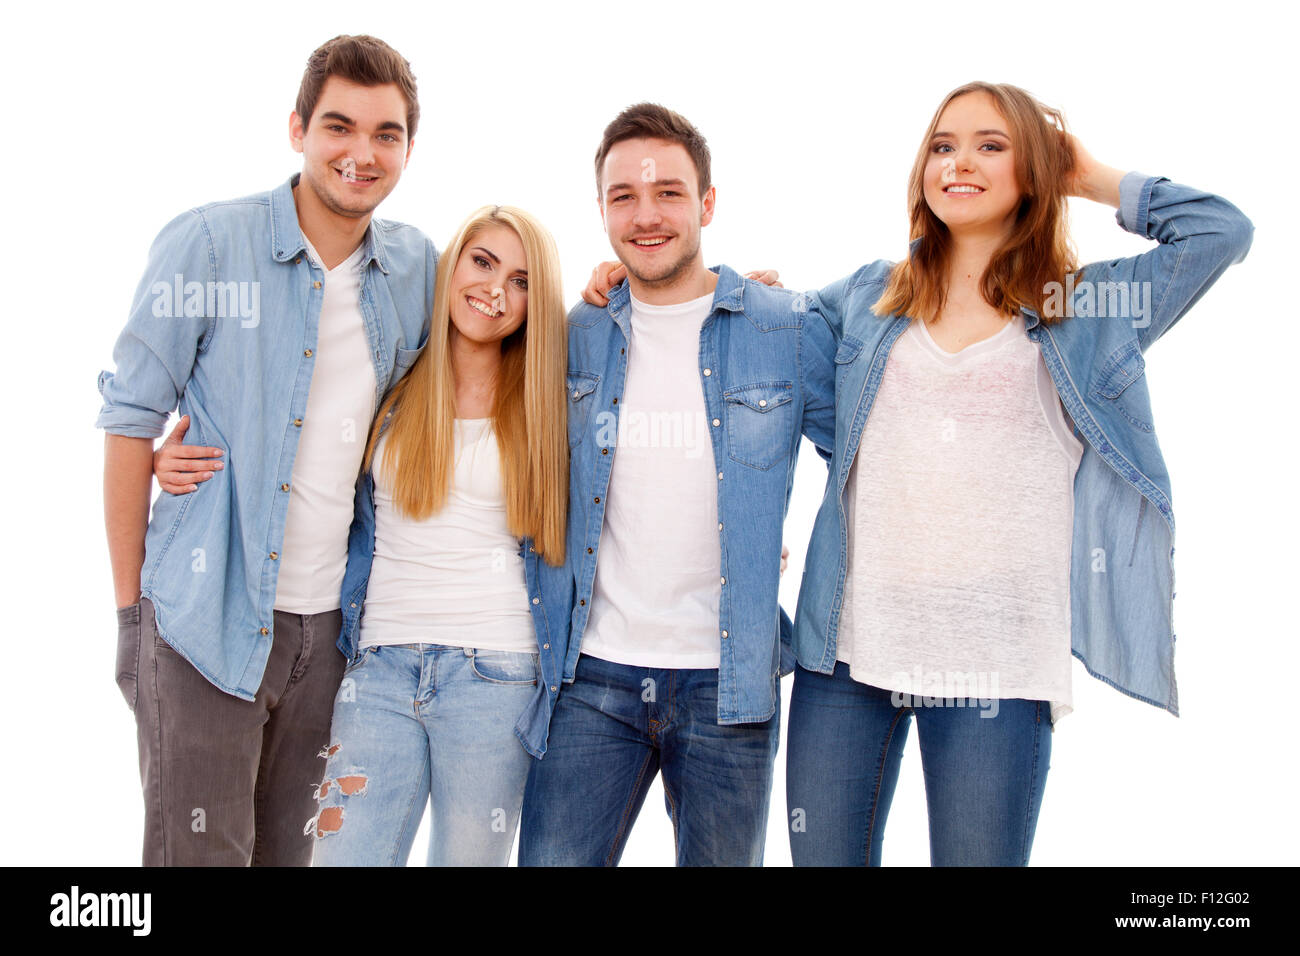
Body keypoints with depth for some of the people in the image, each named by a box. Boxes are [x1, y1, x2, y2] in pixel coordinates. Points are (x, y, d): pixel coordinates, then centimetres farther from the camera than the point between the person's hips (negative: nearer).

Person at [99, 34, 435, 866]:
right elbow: (131, 422, -5)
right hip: (205, 618, -4)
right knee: (198, 853, 1)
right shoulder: (208, 244, -7)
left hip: (331, 622, 4)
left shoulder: (418, 267, 4)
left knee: (290, 851, 15)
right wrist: (130, 609, -5)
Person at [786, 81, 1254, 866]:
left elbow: (1222, 231, -1)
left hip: (996, 664, -2)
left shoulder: (1084, 311, 8)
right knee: (823, 855, 9)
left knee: (977, 855, 5)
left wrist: (1095, 180, 9)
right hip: (848, 646, 3)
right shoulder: (866, 300, 14)